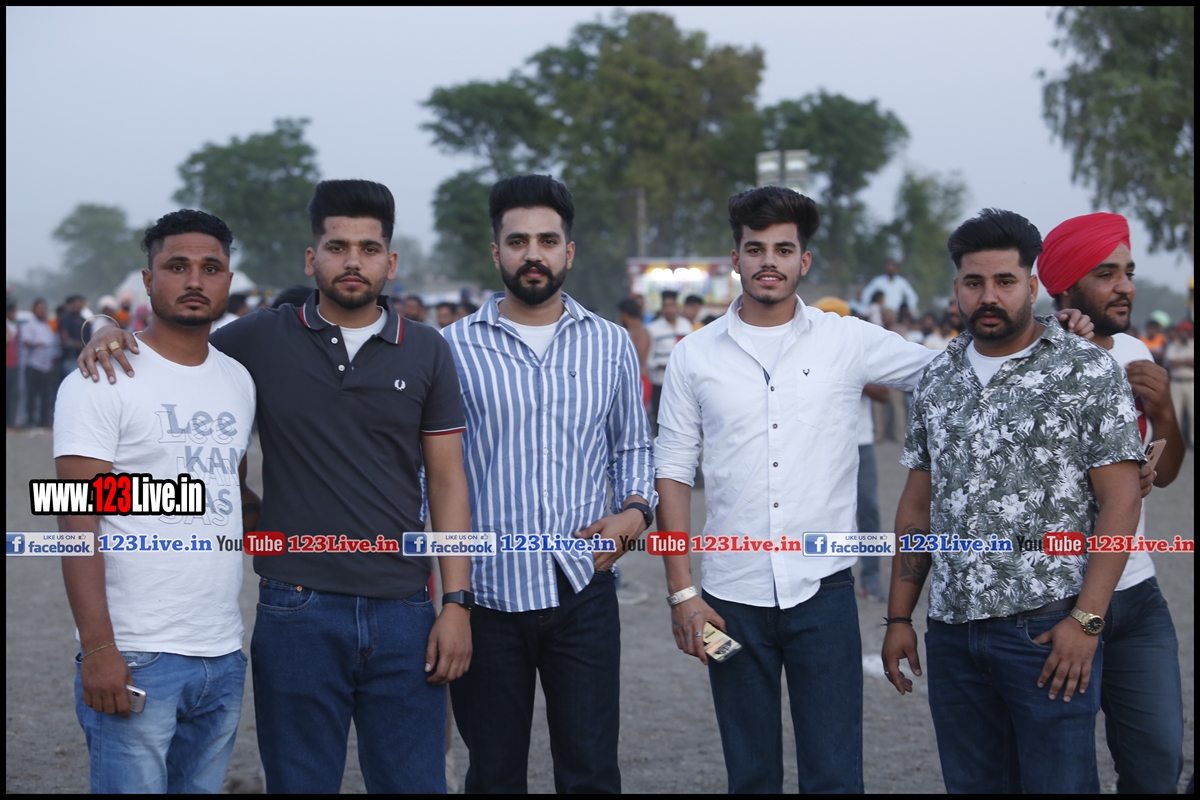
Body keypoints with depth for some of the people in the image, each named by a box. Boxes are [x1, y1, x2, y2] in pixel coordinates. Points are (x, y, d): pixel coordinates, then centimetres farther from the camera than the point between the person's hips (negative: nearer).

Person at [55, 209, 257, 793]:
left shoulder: (239, 380, 13)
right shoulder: (104, 380, -6)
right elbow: (77, 521, -11)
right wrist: (98, 649, -18)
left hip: (224, 657, 6)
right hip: (135, 658, -6)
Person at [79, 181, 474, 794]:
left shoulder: (426, 353, 5)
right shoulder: (262, 340, 2)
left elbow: (447, 480, 5)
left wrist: (457, 602, -2)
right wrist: (110, 335, -6)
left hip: (403, 613, 1)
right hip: (297, 612, -1)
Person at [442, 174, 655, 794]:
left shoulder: (611, 346, 8)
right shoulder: (454, 347, 1)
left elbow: (632, 449, 17)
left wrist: (633, 511, -3)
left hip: (583, 589, 1)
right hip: (486, 590, -1)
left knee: (592, 772, 2)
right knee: (494, 774, 10)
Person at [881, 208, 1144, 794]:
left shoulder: (1087, 371, -3)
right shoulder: (939, 378, 12)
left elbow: (1121, 500, -7)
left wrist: (1086, 619, -14)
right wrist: (899, 617, 11)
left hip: (1048, 629, -5)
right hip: (951, 631, 5)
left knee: (1057, 782, -1)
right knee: (971, 783, 11)